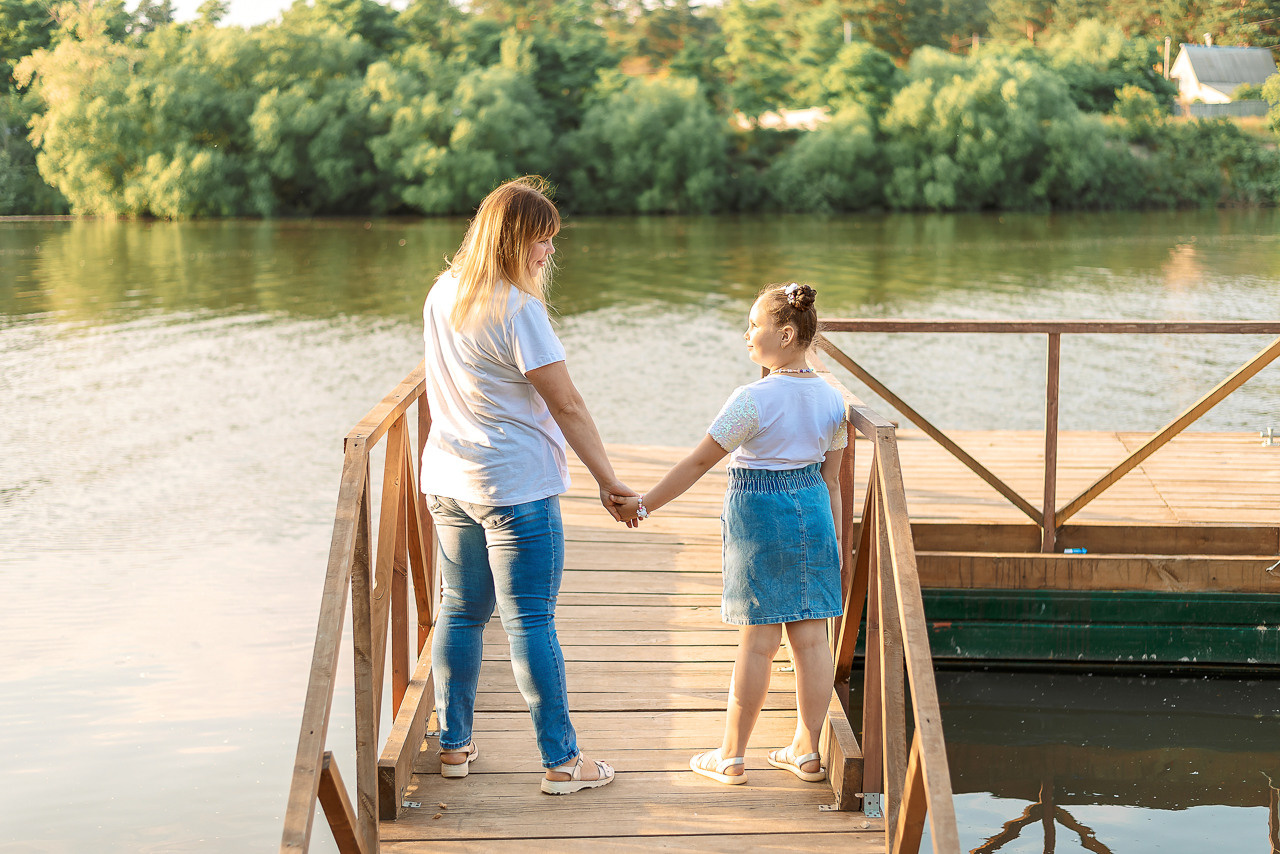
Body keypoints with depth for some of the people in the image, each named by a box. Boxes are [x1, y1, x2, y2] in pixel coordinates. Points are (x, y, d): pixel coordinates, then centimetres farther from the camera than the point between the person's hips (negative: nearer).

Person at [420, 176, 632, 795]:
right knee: (530, 621, -3)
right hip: (515, 487, -8)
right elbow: (567, 405, -14)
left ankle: (453, 745, 24)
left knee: (461, 611, 15)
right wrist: (608, 482, -9)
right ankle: (561, 761, 4)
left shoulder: (441, 296, 8)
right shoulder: (517, 309, -16)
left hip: (447, 480, 8)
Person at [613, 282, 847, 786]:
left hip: (758, 516, -5)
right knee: (810, 636, 9)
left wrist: (644, 505, -6)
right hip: (814, 513, 6)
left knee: (758, 641, 0)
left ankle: (732, 757, 12)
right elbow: (830, 481, 8)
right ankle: (807, 751, 17)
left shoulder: (753, 400, -16)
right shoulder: (831, 400, 2)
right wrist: (834, 542, 16)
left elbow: (698, 463, -13)